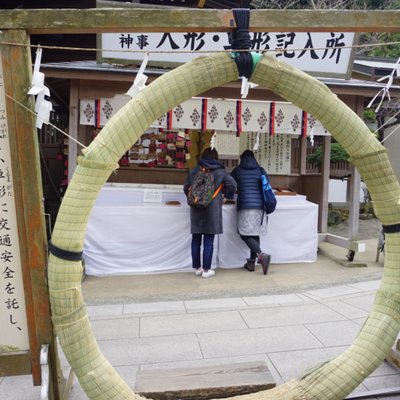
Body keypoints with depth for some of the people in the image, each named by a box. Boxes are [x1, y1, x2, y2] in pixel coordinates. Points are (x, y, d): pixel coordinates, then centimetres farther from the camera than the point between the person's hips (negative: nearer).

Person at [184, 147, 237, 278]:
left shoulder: (194, 170, 6)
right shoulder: (220, 171, 1)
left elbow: (186, 188, 7)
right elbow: (232, 184, -7)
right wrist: (228, 195, 11)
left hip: (196, 209, 3)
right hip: (212, 209, -2)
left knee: (196, 240, 11)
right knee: (208, 241, 2)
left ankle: (197, 268, 19)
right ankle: (206, 270, 6)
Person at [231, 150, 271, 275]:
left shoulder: (237, 171, 7)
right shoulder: (260, 170, 11)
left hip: (245, 205, -4)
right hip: (260, 205, 4)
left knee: (245, 234, -1)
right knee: (255, 233, 11)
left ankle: (262, 255, -20)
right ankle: (252, 262, 15)